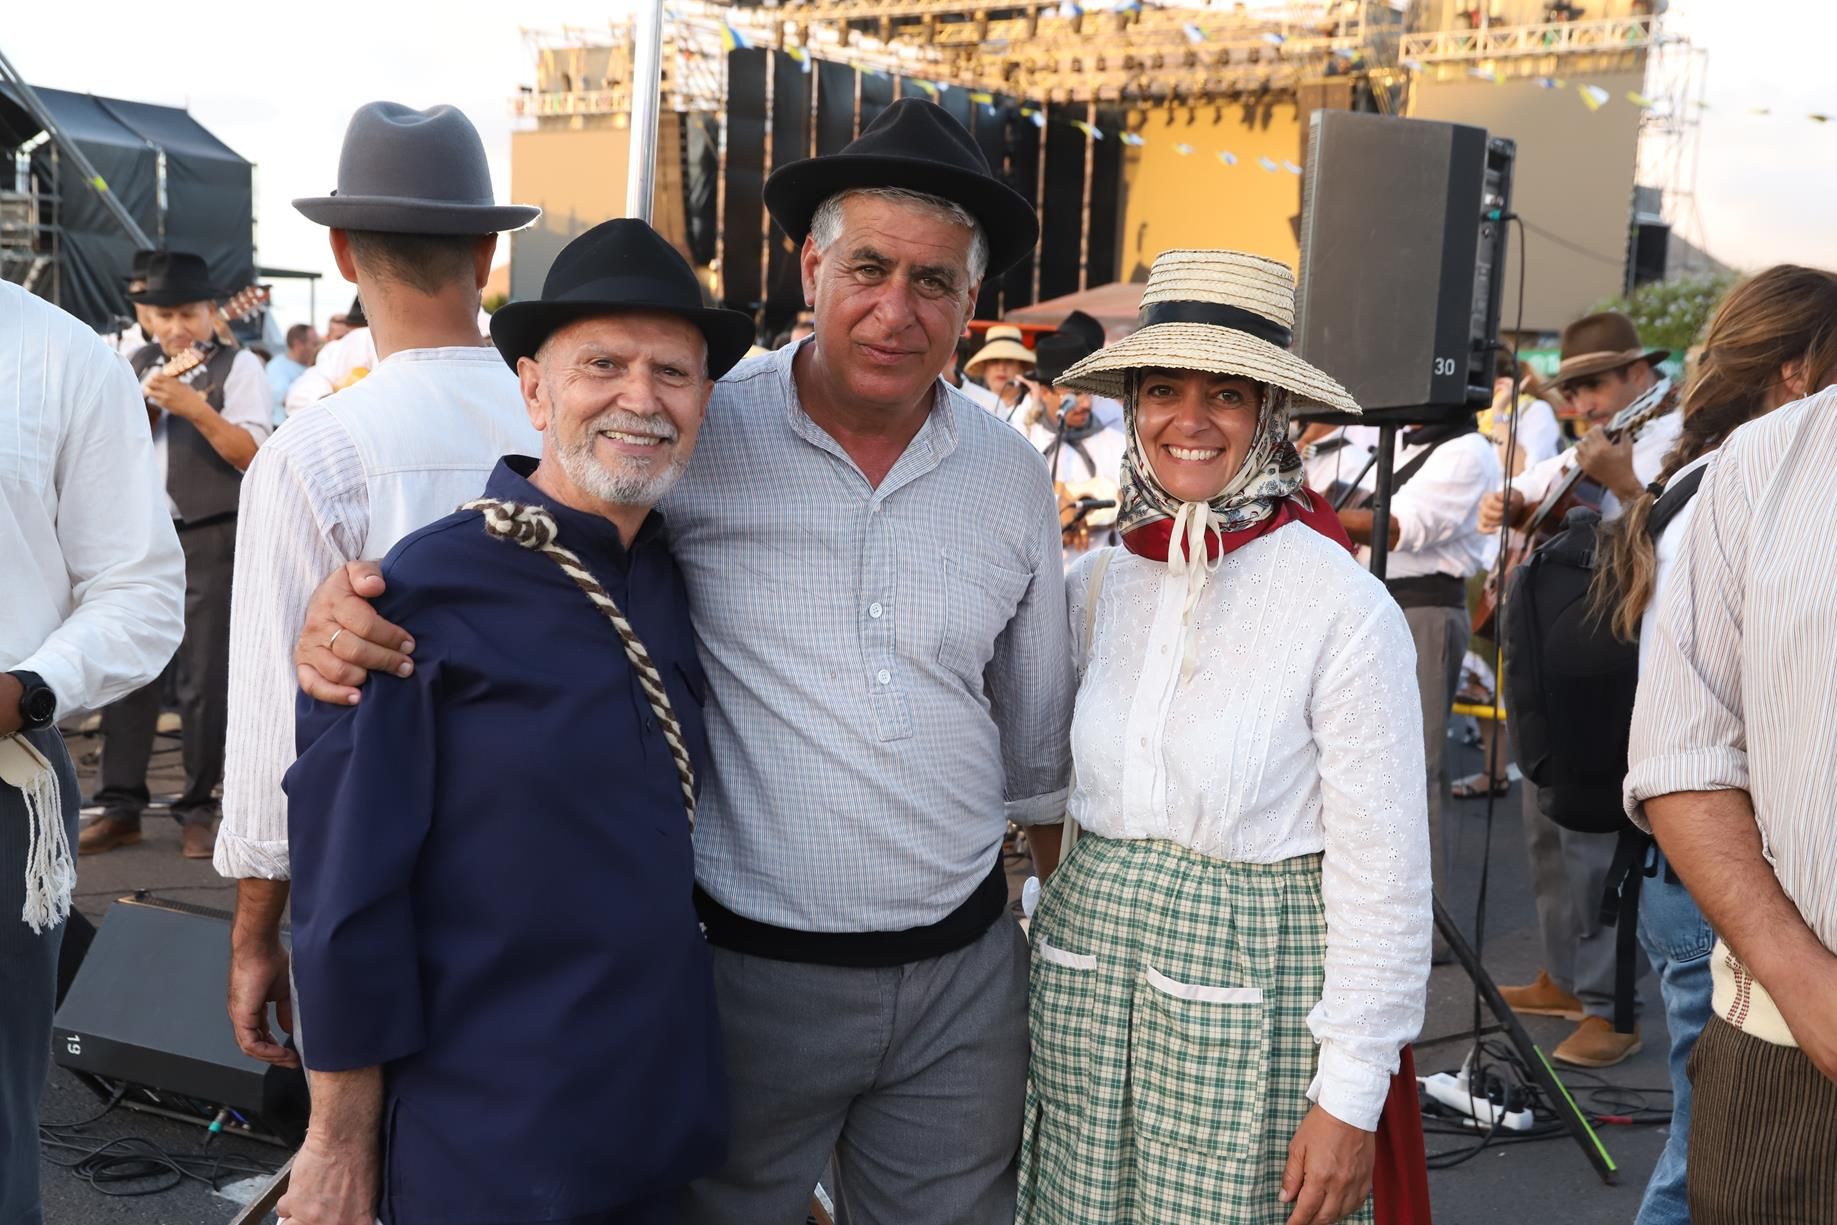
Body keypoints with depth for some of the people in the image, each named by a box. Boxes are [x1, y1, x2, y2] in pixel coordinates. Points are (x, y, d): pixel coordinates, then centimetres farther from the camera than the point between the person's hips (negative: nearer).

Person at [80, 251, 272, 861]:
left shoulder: (238, 367, -3)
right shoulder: (135, 367, 12)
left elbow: (251, 454, -11)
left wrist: (195, 407, -22)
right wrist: (143, 405, -8)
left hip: (211, 540, -5)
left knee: (204, 678, 0)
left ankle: (197, 810, 10)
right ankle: (121, 806, 13)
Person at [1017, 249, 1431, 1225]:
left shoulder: (1346, 610, -12)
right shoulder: (1095, 584, 3)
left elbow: (1381, 874, -11)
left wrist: (1352, 1096, -11)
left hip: (1252, 985, -4)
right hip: (1084, 980, 5)